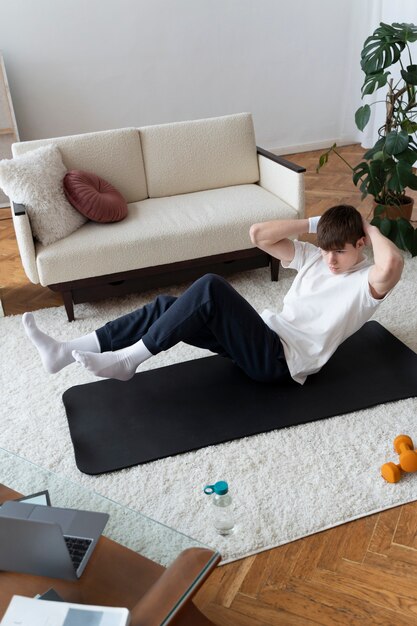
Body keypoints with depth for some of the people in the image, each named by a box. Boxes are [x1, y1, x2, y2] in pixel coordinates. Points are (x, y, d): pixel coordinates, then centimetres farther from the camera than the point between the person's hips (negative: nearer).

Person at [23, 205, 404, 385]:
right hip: (265, 337, 8)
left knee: (211, 288, -29)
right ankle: (64, 353, -8)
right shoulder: (314, 258, 14)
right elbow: (258, 234, 5)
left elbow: (393, 263, -31)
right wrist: (312, 224, 4)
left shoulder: (367, 283, -4)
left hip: (279, 362, -8)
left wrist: (372, 231, -10)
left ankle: (126, 361, -17)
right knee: (167, 305, -9)